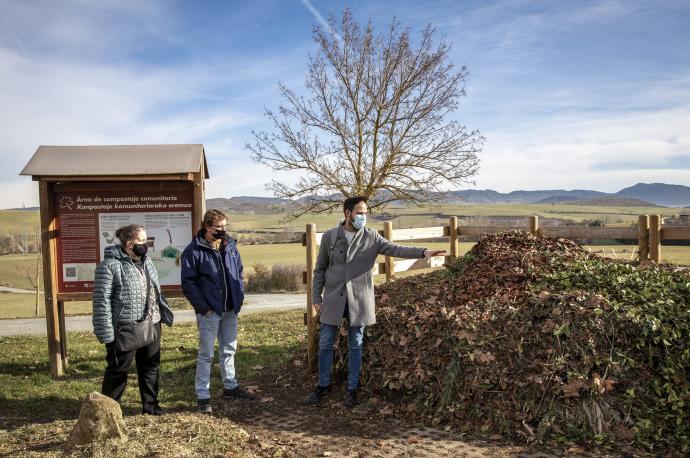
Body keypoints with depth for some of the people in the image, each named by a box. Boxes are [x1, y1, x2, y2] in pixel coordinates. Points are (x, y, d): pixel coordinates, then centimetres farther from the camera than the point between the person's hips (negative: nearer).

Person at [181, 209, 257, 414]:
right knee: (206, 354, 3)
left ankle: (230, 387, 33)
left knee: (229, 350, 18)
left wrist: (240, 298, 4)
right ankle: (203, 396, 14)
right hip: (209, 311, -6)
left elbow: (239, 273, 14)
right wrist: (203, 307, -15)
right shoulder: (194, 251, -11)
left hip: (231, 310, 6)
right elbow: (188, 283, -11)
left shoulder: (230, 246, 6)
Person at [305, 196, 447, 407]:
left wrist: (423, 252, -25)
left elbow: (395, 249, -11)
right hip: (333, 298, 1)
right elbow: (320, 269, 5)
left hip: (358, 299, 0)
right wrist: (317, 296, 2)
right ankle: (323, 385, 28)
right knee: (325, 344, 8)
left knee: (355, 346, 10)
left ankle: (352, 389, 25)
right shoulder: (329, 237, -1)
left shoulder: (372, 237, -1)